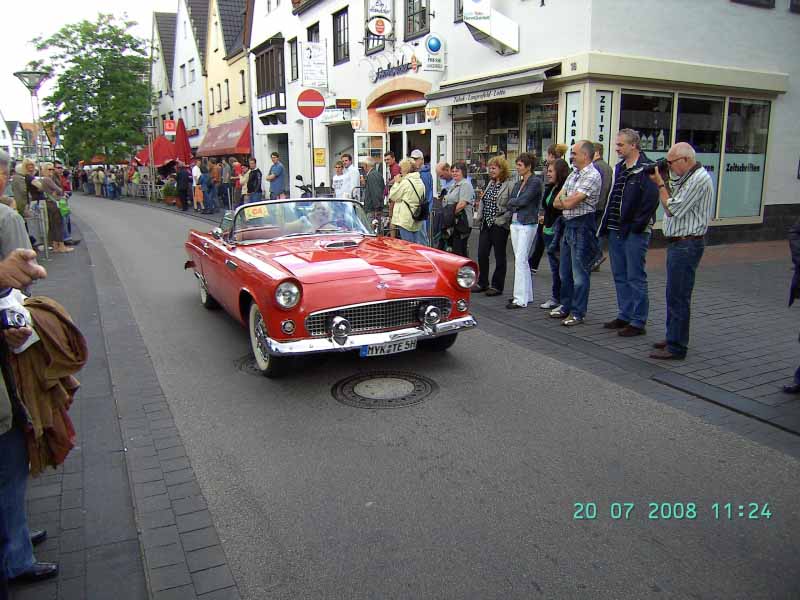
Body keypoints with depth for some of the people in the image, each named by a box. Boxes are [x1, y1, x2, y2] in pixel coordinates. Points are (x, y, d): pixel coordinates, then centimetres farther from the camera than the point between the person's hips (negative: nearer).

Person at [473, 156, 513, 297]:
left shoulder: (509, 185, -11)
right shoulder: (490, 183, 14)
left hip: (499, 227, -7)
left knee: (499, 257, 5)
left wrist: (501, 220, -18)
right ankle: (482, 283, 22)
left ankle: (497, 286, 14)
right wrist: (481, 217, 10)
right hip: (486, 225, 7)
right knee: (482, 254, 8)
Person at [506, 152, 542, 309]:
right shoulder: (518, 184, 17)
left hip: (527, 224, -8)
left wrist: (513, 202, -1)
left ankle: (520, 299, -11)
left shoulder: (535, 182, -8)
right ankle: (527, 294, 19)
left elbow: (523, 200, -16)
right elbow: (509, 206, 14)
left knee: (520, 260, -12)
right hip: (515, 223, 8)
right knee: (521, 260, 11)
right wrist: (517, 204, -3)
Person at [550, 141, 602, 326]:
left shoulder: (592, 176, -14)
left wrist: (563, 199, 2)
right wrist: (567, 201, -9)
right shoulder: (573, 174, 14)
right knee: (565, 271, 15)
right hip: (568, 225, 9)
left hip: (582, 226, -9)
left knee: (579, 273, -2)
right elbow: (557, 202, 10)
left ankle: (578, 313, 7)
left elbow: (569, 202, -18)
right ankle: (566, 307, 27)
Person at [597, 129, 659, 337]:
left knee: (635, 278, -2)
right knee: (620, 277, 14)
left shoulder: (646, 170, -11)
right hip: (615, 232, 8)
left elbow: (651, 201, -17)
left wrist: (637, 226, -16)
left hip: (634, 233, -8)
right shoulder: (619, 169, 14)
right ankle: (624, 316, 26)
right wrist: (606, 224, 12)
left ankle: (638, 322, 6)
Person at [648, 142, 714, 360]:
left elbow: (672, 210, -18)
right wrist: (664, 180, 6)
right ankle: (673, 337, 28)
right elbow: (672, 201, 16)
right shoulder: (687, 177, 15)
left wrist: (660, 184, -9)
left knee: (678, 296, -7)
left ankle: (676, 347, -2)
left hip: (687, 245, -10)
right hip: (678, 242, 10)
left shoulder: (699, 180, -16)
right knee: (674, 294, 17)